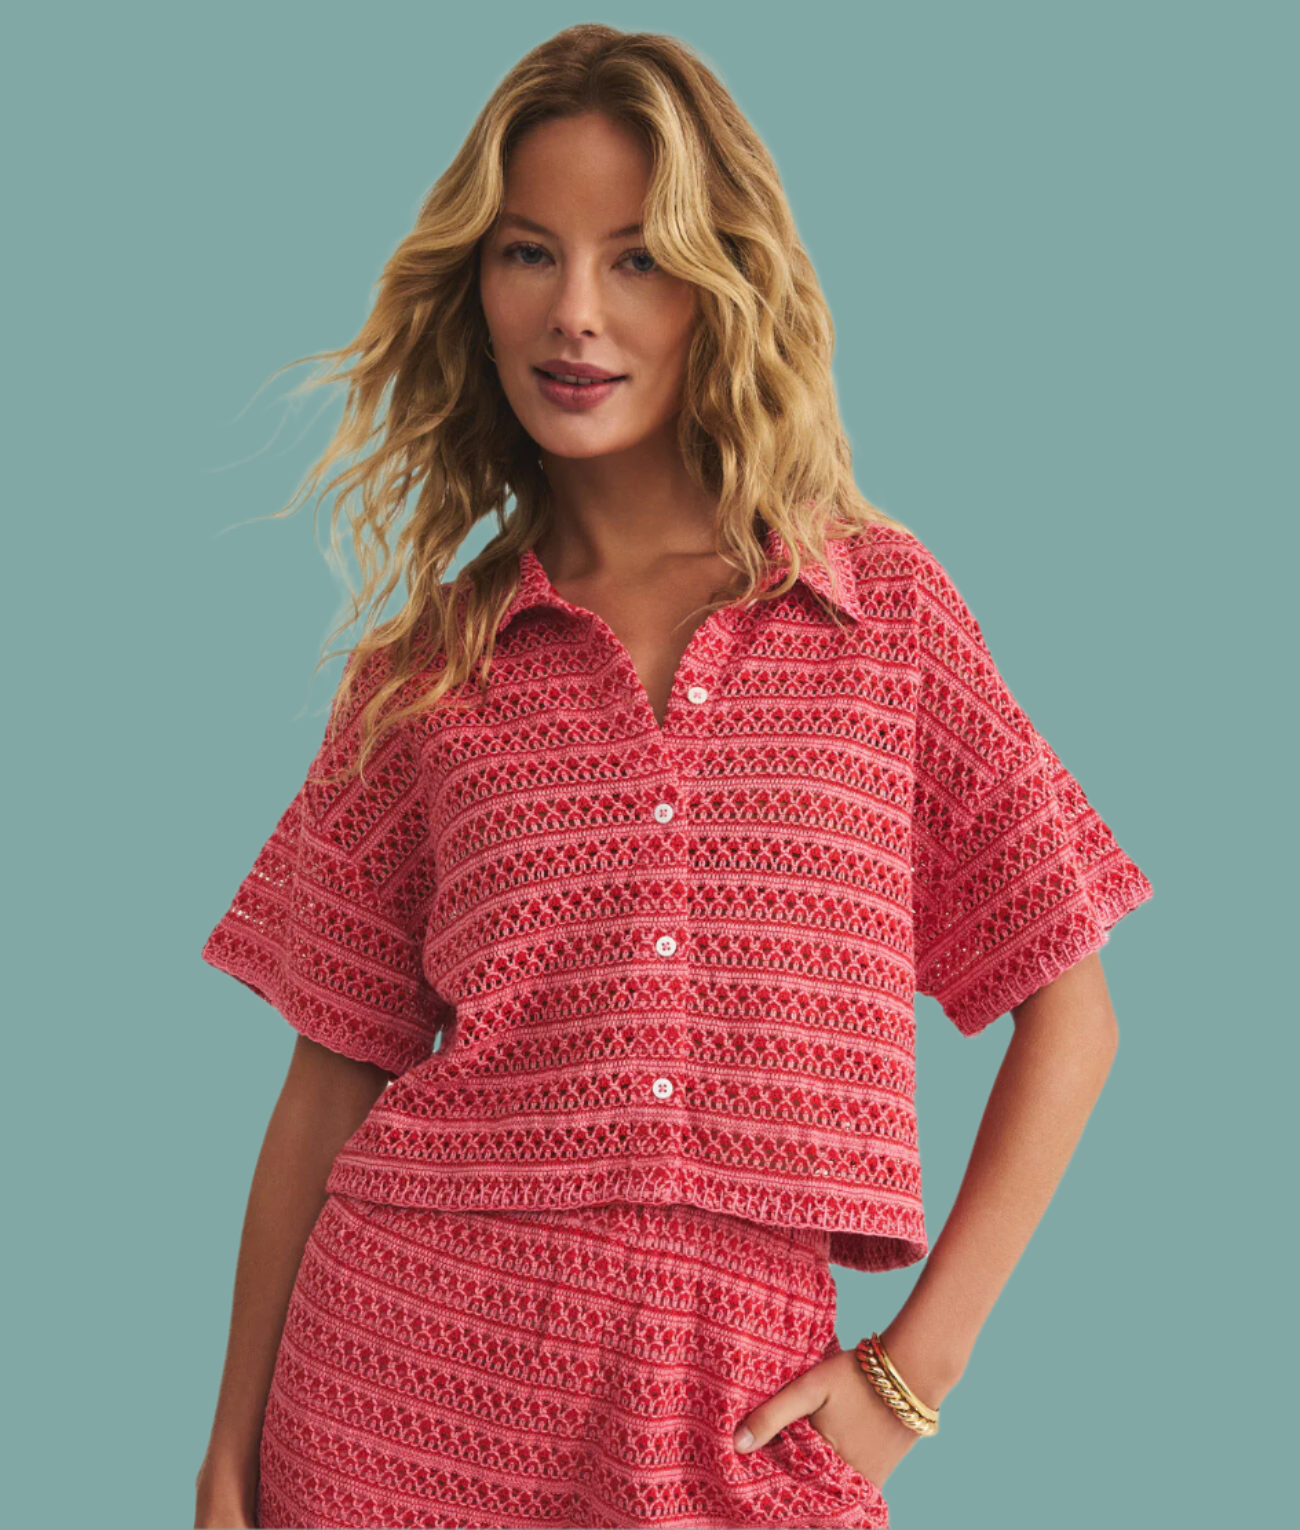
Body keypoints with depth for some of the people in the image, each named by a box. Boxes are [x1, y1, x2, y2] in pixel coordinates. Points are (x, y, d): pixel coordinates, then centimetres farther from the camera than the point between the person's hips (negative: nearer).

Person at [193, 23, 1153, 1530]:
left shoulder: (888, 603, 0)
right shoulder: (423, 672, 3)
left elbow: (1069, 1010, 4)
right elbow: (336, 1074, 6)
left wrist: (919, 1361, -3)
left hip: (740, 1409, 0)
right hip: (409, 1399, 1)